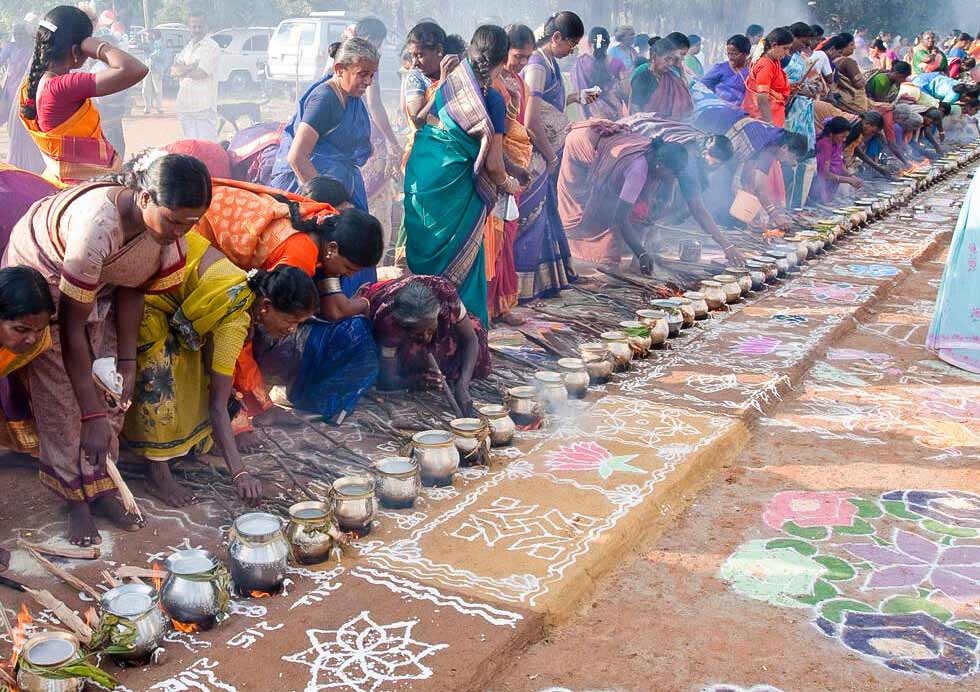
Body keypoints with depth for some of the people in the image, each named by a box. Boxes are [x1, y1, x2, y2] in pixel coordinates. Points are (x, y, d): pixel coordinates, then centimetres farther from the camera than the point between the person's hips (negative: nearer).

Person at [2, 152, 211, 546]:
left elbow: (131, 291, -8)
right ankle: (76, 501, 7)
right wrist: (93, 415, -30)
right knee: (62, 395, -7)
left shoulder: (168, 221, -24)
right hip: (41, 274, -5)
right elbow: (72, 328, -34)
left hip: (99, 282, 6)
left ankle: (102, 488, 14)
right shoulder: (98, 226, -43)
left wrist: (127, 364, -11)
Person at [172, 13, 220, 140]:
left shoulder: (212, 47, -5)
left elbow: (201, 73, -15)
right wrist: (193, 66, -9)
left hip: (204, 105, -7)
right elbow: (174, 70, 7)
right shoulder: (188, 47, 18)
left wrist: (183, 70, 1)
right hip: (185, 105, 7)